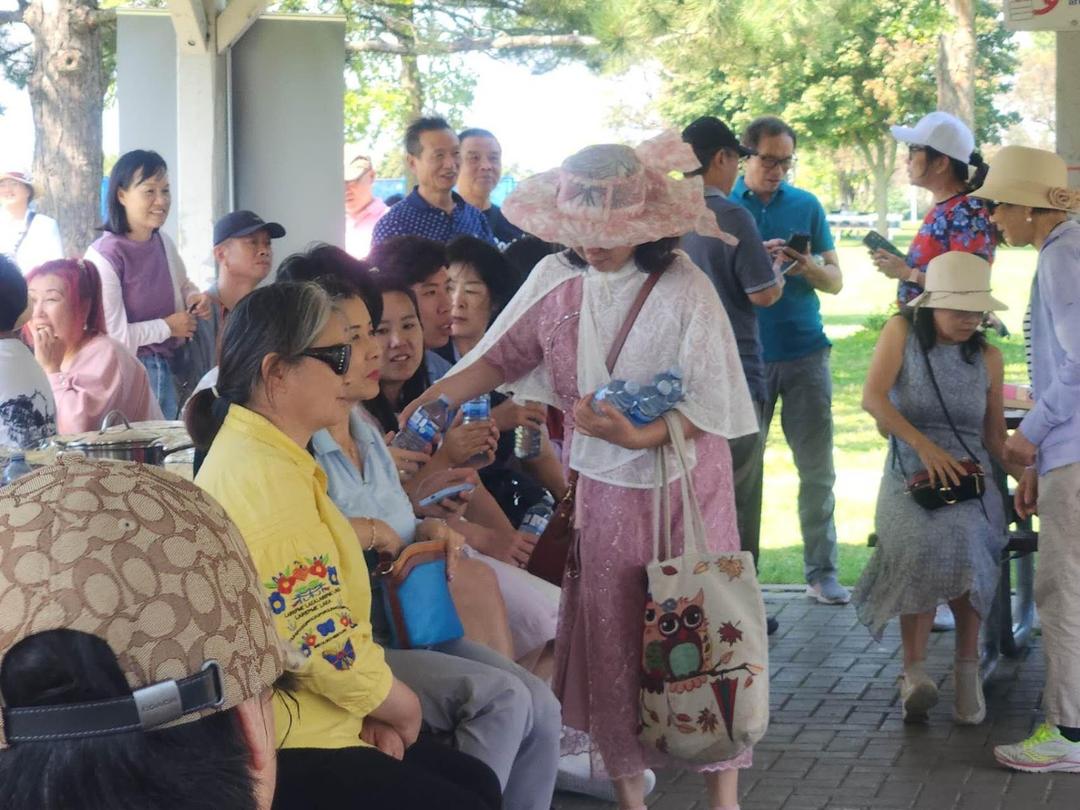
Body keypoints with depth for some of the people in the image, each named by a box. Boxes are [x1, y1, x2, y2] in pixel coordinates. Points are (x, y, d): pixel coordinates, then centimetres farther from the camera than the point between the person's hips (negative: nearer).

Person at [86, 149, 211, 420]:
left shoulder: (163, 242, 4)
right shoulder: (105, 256, -19)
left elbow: (182, 285, 24)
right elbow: (111, 334, -22)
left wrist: (195, 298, 2)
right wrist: (166, 327, -11)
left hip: (168, 368, 7)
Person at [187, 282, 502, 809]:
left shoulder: (256, 454, 11)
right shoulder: (267, 478, -21)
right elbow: (329, 644, -24)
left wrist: (371, 710, 2)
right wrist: (401, 707, -6)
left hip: (282, 722, 10)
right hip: (285, 751, -10)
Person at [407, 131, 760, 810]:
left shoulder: (684, 290, -15)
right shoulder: (557, 279, -3)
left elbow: (709, 405, -14)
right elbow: (497, 359, -1)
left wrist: (638, 436, -28)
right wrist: (430, 402, -13)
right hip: (603, 486, 4)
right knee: (610, 636, 8)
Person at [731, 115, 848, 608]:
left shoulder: (806, 206, 9)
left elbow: (835, 281, 9)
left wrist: (808, 268, -13)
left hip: (805, 351, 2)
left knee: (817, 470, 2)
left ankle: (822, 572, 9)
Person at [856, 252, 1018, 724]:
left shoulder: (987, 357, 10)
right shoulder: (902, 332, 2)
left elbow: (995, 436, 14)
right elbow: (872, 398, -12)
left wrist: (1026, 478, -1)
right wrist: (924, 445, -22)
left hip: (969, 478, 2)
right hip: (910, 475, -2)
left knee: (961, 542, -26)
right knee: (921, 545, -27)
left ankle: (966, 667, -19)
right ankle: (916, 670, -25)